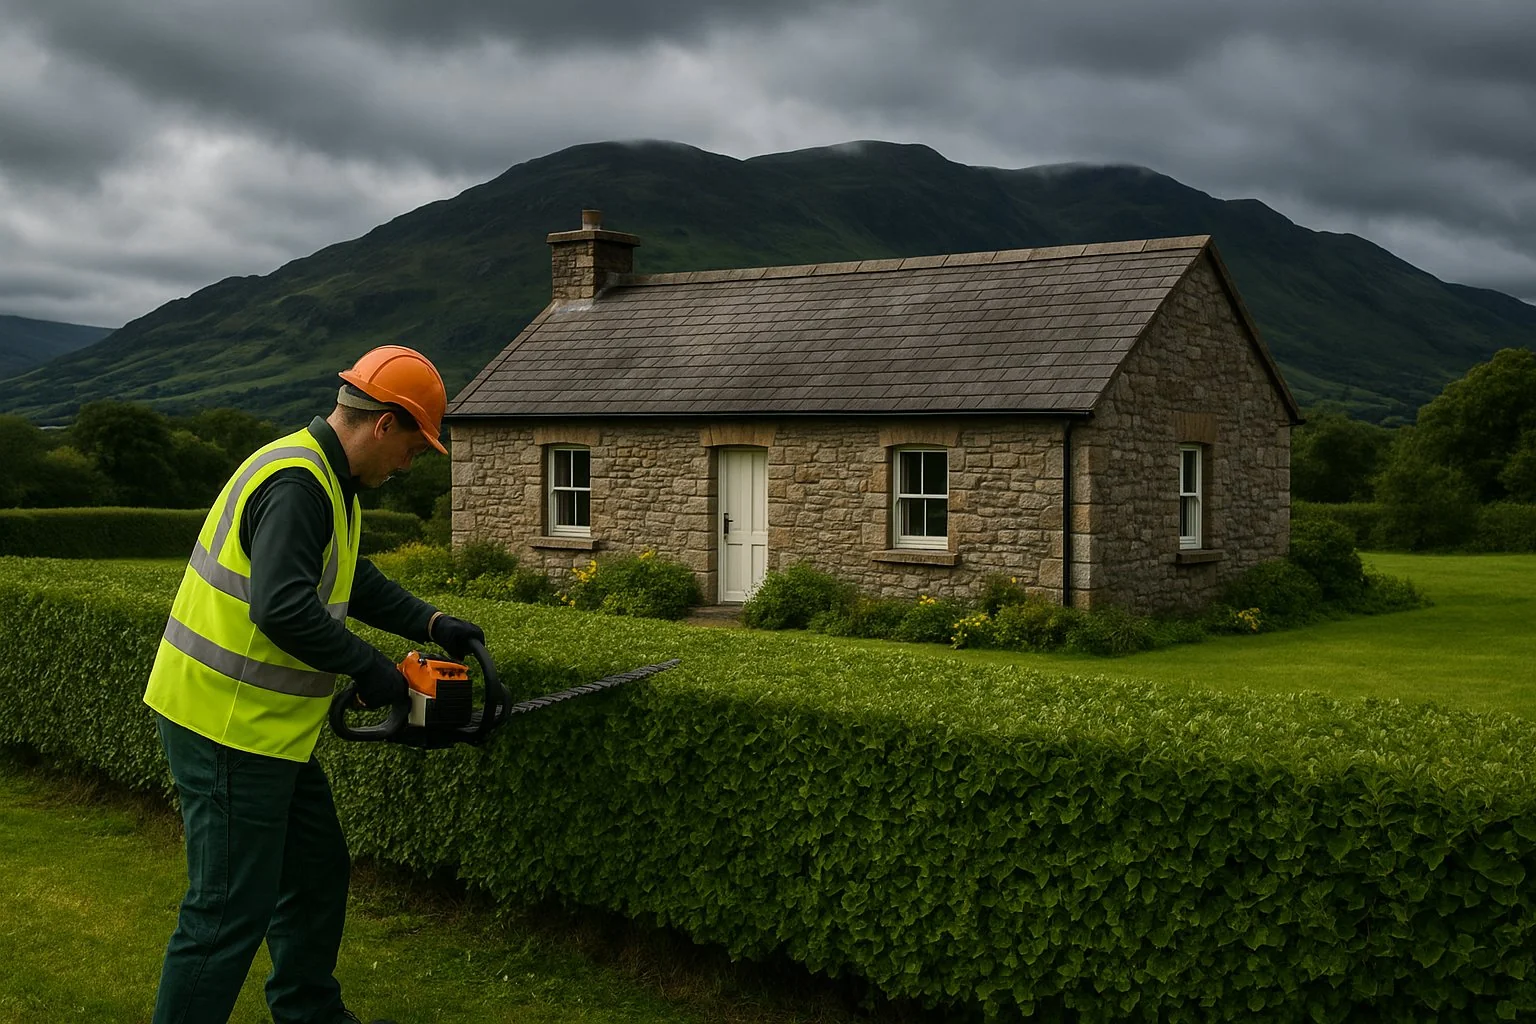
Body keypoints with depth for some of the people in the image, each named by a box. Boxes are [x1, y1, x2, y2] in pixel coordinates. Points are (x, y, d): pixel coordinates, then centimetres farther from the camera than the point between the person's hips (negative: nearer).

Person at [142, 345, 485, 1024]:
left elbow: (353, 580, 23)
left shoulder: (327, 481, 12)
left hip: (268, 730, 11)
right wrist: (367, 666, -19)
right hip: (227, 730, -11)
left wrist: (430, 624, 11)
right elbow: (284, 607, -32)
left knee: (318, 873, 21)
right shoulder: (297, 484, -22)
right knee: (232, 911, -3)